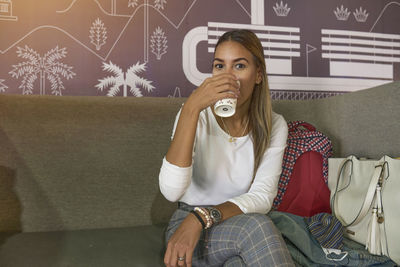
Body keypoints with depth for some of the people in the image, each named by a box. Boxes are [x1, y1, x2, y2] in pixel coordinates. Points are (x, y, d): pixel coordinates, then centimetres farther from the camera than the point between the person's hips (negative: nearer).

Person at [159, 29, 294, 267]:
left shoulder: (274, 126, -4)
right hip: (188, 224, -1)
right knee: (255, 225, -32)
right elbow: (171, 191, -26)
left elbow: (263, 197, -15)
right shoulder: (199, 117, -10)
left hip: (243, 224, 2)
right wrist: (191, 108, -32)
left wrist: (202, 217, -31)